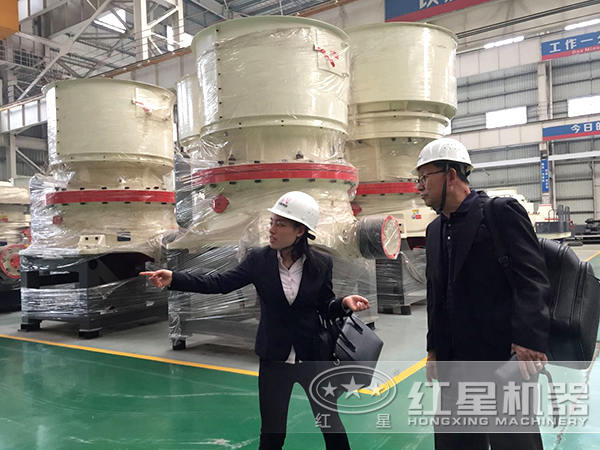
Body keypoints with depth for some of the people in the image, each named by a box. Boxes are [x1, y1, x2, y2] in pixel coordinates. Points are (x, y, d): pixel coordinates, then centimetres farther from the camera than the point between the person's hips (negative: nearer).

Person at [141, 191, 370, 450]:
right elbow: (220, 283, -12)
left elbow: (325, 307, 0)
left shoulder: (321, 263, -10)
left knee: (332, 428, 14)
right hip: (274, 360, 1)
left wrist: (344, 303, -21)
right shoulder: (259, 260, -9)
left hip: (313, 358, 0)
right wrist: (174, 279, -22)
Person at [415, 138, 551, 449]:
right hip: (453, 360, 7)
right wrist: (434, 349, 15)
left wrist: (529, 340, -24)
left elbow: (533, 280, -15)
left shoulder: (502, 213, -9)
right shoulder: (435, 229, 13)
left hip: (503, 355, -7)